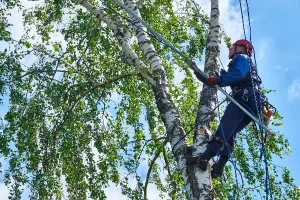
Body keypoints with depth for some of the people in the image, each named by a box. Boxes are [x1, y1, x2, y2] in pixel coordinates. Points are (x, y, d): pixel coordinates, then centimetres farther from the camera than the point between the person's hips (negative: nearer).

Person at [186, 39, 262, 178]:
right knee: (229, 134, 0)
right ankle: (219, 166, -17)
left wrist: (218, 80, -14)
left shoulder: (241, 58, 11)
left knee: (224, 128, -23)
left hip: (245, 97, -9)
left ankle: (204, 158, -37)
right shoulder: (239, 64, 41)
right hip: (251, 104, 9)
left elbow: (239, 74, -10)